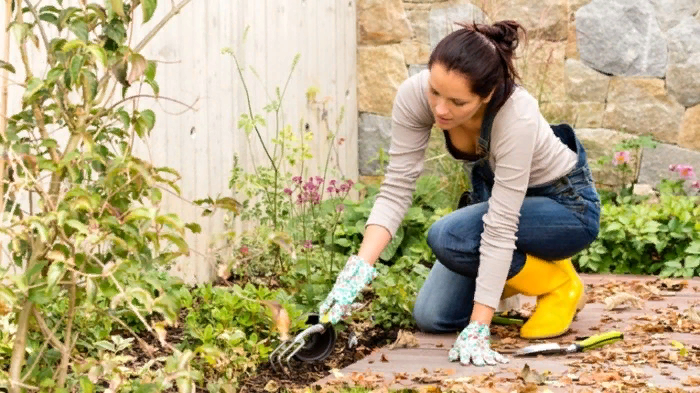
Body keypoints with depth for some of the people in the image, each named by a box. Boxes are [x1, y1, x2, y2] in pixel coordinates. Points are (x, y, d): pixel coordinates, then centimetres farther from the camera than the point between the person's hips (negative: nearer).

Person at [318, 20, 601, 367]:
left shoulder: (516, 115, -39)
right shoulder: (415, 94, -26)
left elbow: (500, 228, -38)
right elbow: (396, 189, -22)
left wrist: (478, 329, -38)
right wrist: (360, 267, -36)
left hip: (566, 203, -5)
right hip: (492, 190, 5)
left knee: (447, 237, -30)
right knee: (432, 317, -4)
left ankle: (559, 284, -5)